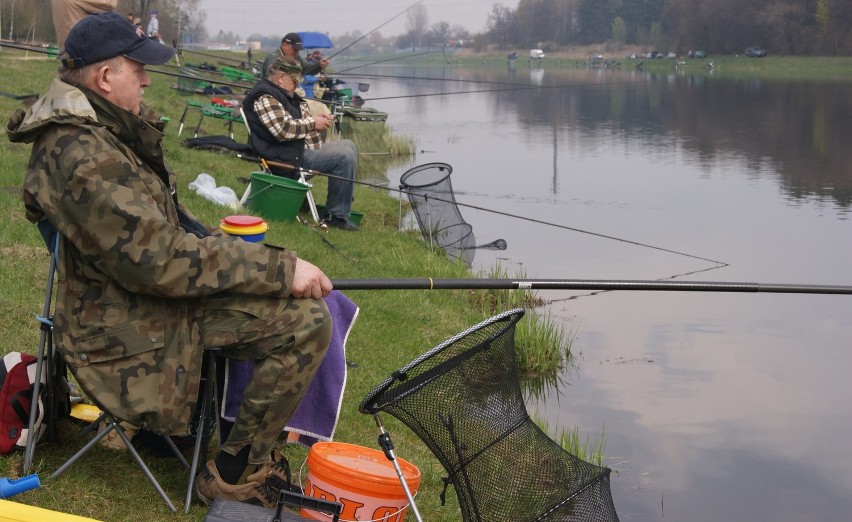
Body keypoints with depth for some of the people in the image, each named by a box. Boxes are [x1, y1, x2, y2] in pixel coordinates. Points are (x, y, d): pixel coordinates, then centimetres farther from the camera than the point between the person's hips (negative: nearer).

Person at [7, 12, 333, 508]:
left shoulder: (108, 127, 6)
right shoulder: (81, 157, -27)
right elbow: (162, 262, -29)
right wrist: (281, 268, -26)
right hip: (130, 332, -10)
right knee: (307, 321, -17)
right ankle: (235, 472, -3)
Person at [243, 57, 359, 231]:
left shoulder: (284, 94, 19)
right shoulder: (264, 97, -16)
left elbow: (297, 122, 29)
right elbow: (283, 130, -28)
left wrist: (321, 120, 8)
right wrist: (313, 123, -15)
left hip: (305, 148, 12)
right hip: (290, 157, -12)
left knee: (348, 146, 17)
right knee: (344, 156, -22)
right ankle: (335, 215, -17)